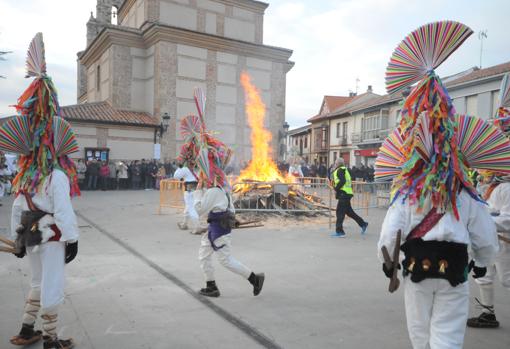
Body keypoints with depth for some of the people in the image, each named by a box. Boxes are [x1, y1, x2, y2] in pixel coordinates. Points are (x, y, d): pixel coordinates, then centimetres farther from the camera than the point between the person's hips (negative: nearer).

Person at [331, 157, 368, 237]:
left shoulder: (340, 170, -8)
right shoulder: (345, 170, 22)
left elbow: (342, 181, -23)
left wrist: (336, 189, -14)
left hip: (343, 194, -10)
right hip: (348, 193, 10)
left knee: (340, 212, -6)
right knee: (349, 211, 18)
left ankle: (339, 231, -4)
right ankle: (363, 224, 24)